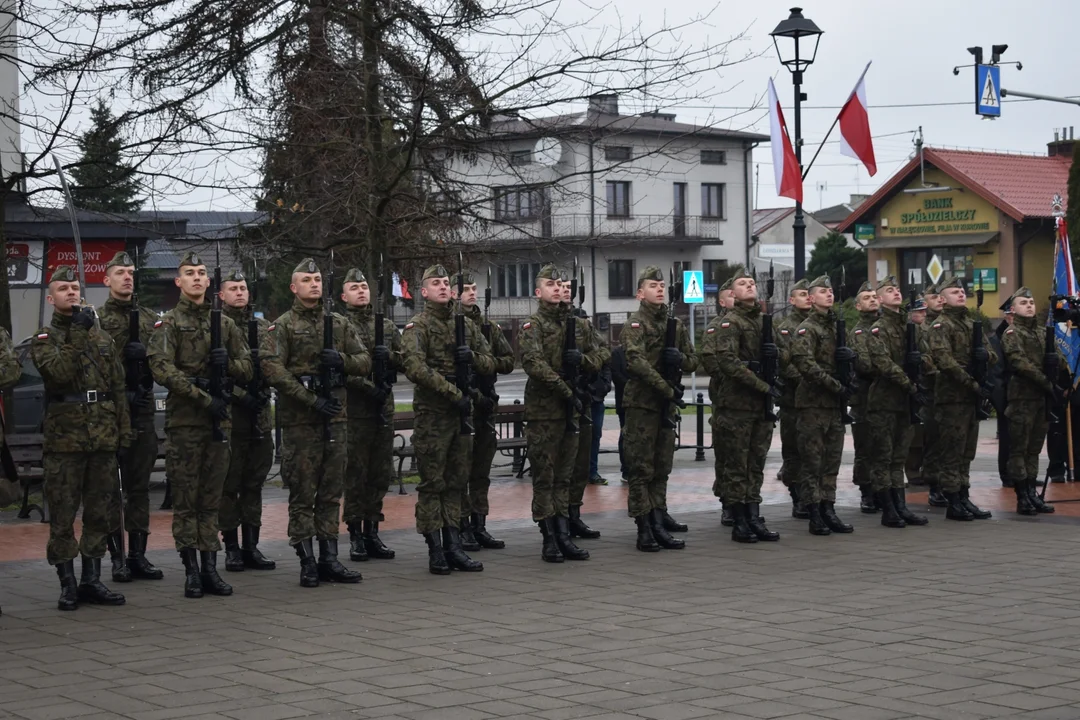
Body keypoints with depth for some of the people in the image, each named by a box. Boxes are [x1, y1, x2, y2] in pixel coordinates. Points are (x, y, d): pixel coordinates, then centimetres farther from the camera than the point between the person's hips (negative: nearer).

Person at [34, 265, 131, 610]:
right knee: (62, 516, -1)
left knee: (99, 513, 8)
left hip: (103, 439, 4)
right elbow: (58, 371, -18)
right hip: (64, 438, -4)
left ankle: (92, 581, 15)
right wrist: (77, 334, -21)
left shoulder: (101, 337, 14)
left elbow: (118, 387, 14)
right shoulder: (44, 339, 1)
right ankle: (67, 584, 5)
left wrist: (124, 430, 8)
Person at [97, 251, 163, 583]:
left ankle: (138, 555, 13)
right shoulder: (96, 319, 0)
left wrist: (146, 355, -9)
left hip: (142, 410, 4)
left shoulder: (150, 318, 13)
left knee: (139, 487, 7)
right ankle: (117, 556, 5)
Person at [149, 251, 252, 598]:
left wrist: (228, 363, -9)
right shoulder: (169, 323, 0)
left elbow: (247, 368, 15)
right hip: (183, 420, -4)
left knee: (212, 500, 7)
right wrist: (204, 398, -19)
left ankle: (210, 568, 12)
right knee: (185, 500, -1)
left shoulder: (225, 323, 14)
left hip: (219, 418, 4)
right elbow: (162, 369, -13)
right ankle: (191, 570, 4)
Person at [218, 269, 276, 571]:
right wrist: (241, 394, -17)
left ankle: (251, 544, 14)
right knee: (229, 483, 0)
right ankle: (231, 547, 6)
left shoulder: (262, 327, 14)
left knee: (255, 482, 8)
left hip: (260, 416, 5)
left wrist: (262, 392, -7)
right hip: (229, 415, -5)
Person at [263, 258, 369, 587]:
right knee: (302, 494, -1)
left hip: (335, 417, 5)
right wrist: (312, 401, -18)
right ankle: (307, 563, 3)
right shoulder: (283, 326, -2)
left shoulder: (340, 324, 13)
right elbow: (273, 371, -12)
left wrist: (341, 359, -11)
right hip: (300, 421, -5)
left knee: (331, 493, 8)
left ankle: (329, 559, 13)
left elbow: (364, 362, 12)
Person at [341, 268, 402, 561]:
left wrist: (389, 356, -9)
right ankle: (356, 535, 4)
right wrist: (370, 387, -18)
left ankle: (372, 532, 16)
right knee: (356, 473, -2)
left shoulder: (387, 326, 14)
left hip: (384, 408, 5)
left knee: (381, 472, 8)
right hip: (354, 409, -5)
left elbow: (406, 359, 13)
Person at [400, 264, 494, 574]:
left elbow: (490, 363, 15)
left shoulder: (466, 325, 14)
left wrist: (472, 356, -9)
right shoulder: (417, 326, -5)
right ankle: (435, 551, 2)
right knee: (432, 484, -1)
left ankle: (453, 547, 15)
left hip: (462, 412, 6)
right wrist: (454, 394, -22)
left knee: (457, 482, 9)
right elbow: (416, 368, -19)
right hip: (432, 413, -6)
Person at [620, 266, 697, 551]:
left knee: (662, 467, 13)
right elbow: (637, 361, -21)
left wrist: (680, 359, -9)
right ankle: (645, 529, -6)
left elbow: (693, 361, 16)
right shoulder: (636, 324, -7)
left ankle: (658, 519, 21)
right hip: (642, 402, -7)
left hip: (668, 404, 7)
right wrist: (668, 389, -23)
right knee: (641, 468, -5)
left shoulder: (676, 324, 15)